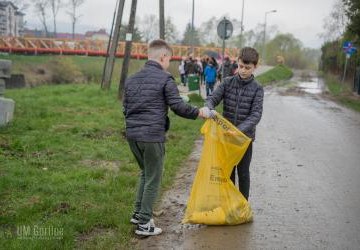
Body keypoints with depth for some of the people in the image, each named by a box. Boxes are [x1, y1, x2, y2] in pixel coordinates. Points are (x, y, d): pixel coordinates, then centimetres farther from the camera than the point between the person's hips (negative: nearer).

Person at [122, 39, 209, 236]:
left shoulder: (131, 79, 11)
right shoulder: (165, 79, -9)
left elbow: (125, 108, 15)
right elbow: (179, 107, -12)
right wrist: (199, 112, 2)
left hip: (132, 134, 7)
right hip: (152, 136, -7)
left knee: (145, 173, 25)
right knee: (153, 179, 6)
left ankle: (138, 213, 29)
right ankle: (144, 223, 11)